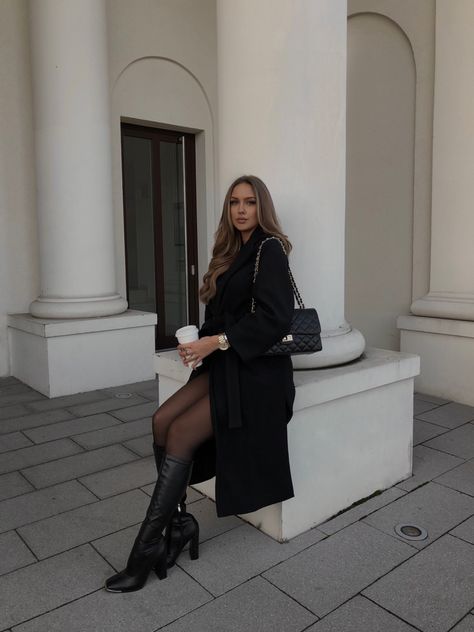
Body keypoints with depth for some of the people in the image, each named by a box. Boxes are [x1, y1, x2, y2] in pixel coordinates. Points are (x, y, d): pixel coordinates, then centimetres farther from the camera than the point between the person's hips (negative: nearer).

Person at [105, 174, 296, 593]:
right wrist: (199, 342, -3)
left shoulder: (269, 249, -7)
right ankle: (179, 522, 0)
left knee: (181, 434, -16)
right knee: (162, 421, -10)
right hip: (224, 365, 7)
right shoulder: (233, 253, 17)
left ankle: (146, 550, -6)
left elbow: (275, 317, -17)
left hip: (257, 369, -7)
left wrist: (217, 341, -20)